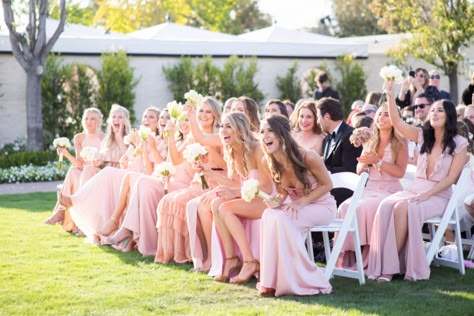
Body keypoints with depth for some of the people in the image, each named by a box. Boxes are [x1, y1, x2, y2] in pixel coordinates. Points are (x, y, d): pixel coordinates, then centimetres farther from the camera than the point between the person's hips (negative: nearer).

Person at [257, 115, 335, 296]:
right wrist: (276, 201, -19)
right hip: (296, 206, 5)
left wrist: (302, 201, -24)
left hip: (322, 206, -5)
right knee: (269, 215, -26)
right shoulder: (270, 162, -8)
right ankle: (273, 280, -18)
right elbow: (283, 192, 5)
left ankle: (304, 281, -20)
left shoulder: (307, 157, -25)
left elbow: (327, 185, -12)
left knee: (281, 218, -30)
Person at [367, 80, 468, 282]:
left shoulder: (459, 144, -2)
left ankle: (390, 265, -30)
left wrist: (426, 194, -18)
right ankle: (382, 264, -32)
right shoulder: (423, 136, 11)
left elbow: (451, 178, -7)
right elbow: (396, 122, 1)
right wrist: (390, 95, -11)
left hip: (439, 195, -4)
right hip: (415, 189, 4)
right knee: (386, 205, -29)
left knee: (402, 208, -34)